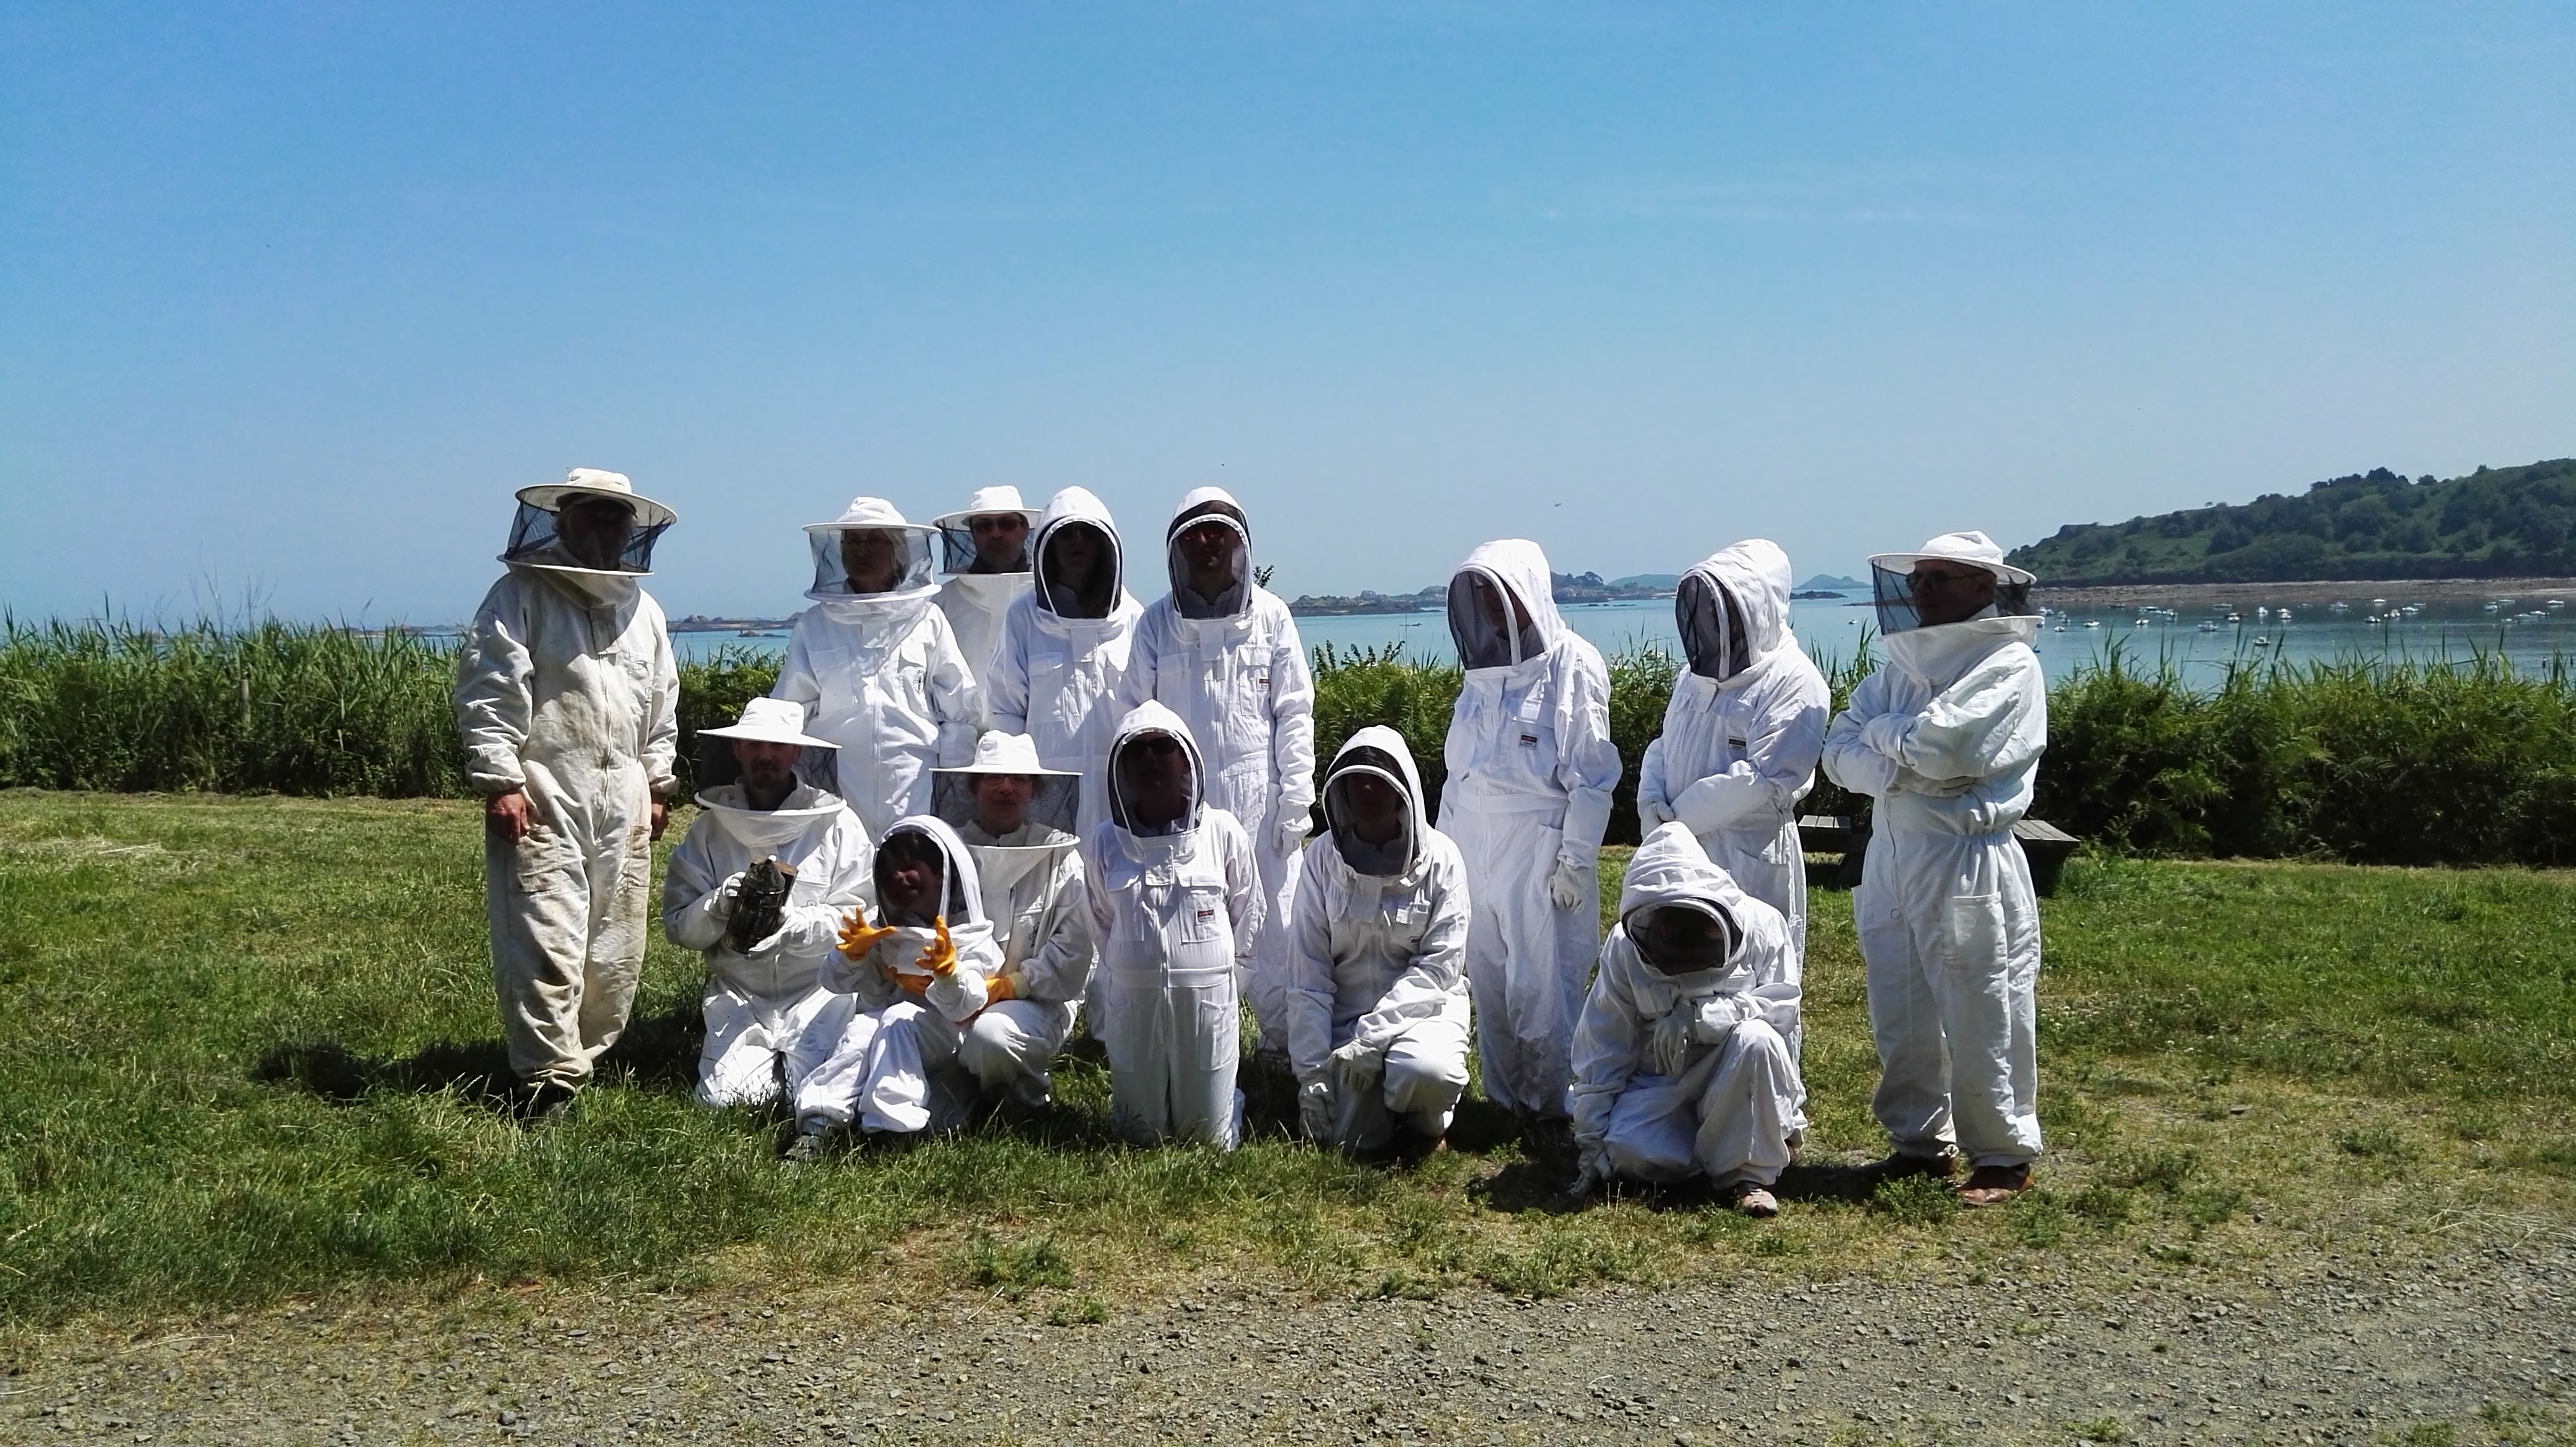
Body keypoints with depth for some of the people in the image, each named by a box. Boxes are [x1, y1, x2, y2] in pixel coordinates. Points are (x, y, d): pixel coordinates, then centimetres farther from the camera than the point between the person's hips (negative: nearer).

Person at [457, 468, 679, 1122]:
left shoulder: (643, 608, 17)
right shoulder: (521, 595, -2)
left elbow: (662, 705, 23)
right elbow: (489, 693, -8)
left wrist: (659, 784, 20)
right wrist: (501, 782, -13)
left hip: (623, 801, 6)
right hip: (544, 796, -6)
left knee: (617, 945, 8)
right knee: (547, 942, -11)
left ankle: (585, 1057, 21)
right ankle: (546, 1079, -4)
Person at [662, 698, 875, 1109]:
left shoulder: (837, 824, -2)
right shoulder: (711, 828, 5)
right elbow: (677, 925, 2)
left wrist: (791, 924, -24)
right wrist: (720, 906, -19)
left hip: (816, 987, -2)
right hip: (737, 993, 2)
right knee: (727, 1096, -18)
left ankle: (792, 1063, 15)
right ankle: (771, 1065, 17)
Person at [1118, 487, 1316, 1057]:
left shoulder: (1270, 616, 1)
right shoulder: (1158, 622, 3)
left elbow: (1294, 713, 2)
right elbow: (1135, 716, 7)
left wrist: (1295, 799, -2)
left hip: (1258, 798, -1)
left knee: (1274, 924, 1)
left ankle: (1286, 1036, 14)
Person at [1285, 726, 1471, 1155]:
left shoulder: (1440, 858, -8)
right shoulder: (1322, 859, -3)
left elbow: (1440, 964, -12)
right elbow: (1307, 973, -4)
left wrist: (1373, 1035, -20)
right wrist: (1311, 1071, -10)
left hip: (1422, 1008, -1)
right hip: (1345, 1017, 2)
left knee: (1427, 1073, -34)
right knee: (1351, 1141, -17)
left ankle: (1427, 1119, 3)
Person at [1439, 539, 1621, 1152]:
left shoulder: (1573, 666, -6)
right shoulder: (1484, 669, 13)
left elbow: (1592, 775, -9)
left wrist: (1576, 859, -13)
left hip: (1539, 849, -6)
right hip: (1475, 848, 6)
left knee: (1541, 986, -6)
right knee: (1487, 982, 7)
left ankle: (1554, 1107, 5)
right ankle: (1507, 1101, 17)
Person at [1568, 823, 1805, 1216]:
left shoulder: (1761, 925, -13)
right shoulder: (1625, 946, -9)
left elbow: (1783, 1003, -17)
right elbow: (1602, 1048, -7)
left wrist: (1700, 1014, -31)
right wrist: (1592, 1139, -8)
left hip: (1738, 1072, -1)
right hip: (1659, 1079, 1)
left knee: (1757, 1039, -35)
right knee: (1628, 1151, -27)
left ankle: (1747, 1172, -17)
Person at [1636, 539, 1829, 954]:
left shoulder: (1793, 683, -13)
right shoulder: (1697, 674, 13)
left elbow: (1762, 778, -21)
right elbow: (1664, 744, 18)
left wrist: (1679, 817, -16)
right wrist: (1650, 800, -3)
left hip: (1748, 860, -7)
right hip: (1680, 857, 8)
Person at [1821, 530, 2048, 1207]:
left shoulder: (2010, 665, -8)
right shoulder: (1903, 662, 13)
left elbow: (1941, 745, -21)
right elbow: (1840, 751, 6)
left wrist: (1882, 731, -2)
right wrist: (1897, 770, -14)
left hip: (1967, 864, -7)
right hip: (1891, 855, 7)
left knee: (1982, 1016, -1)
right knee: (1900, 1014, 11)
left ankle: (2005, 1157, 11)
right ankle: (1922, 1140, 24)